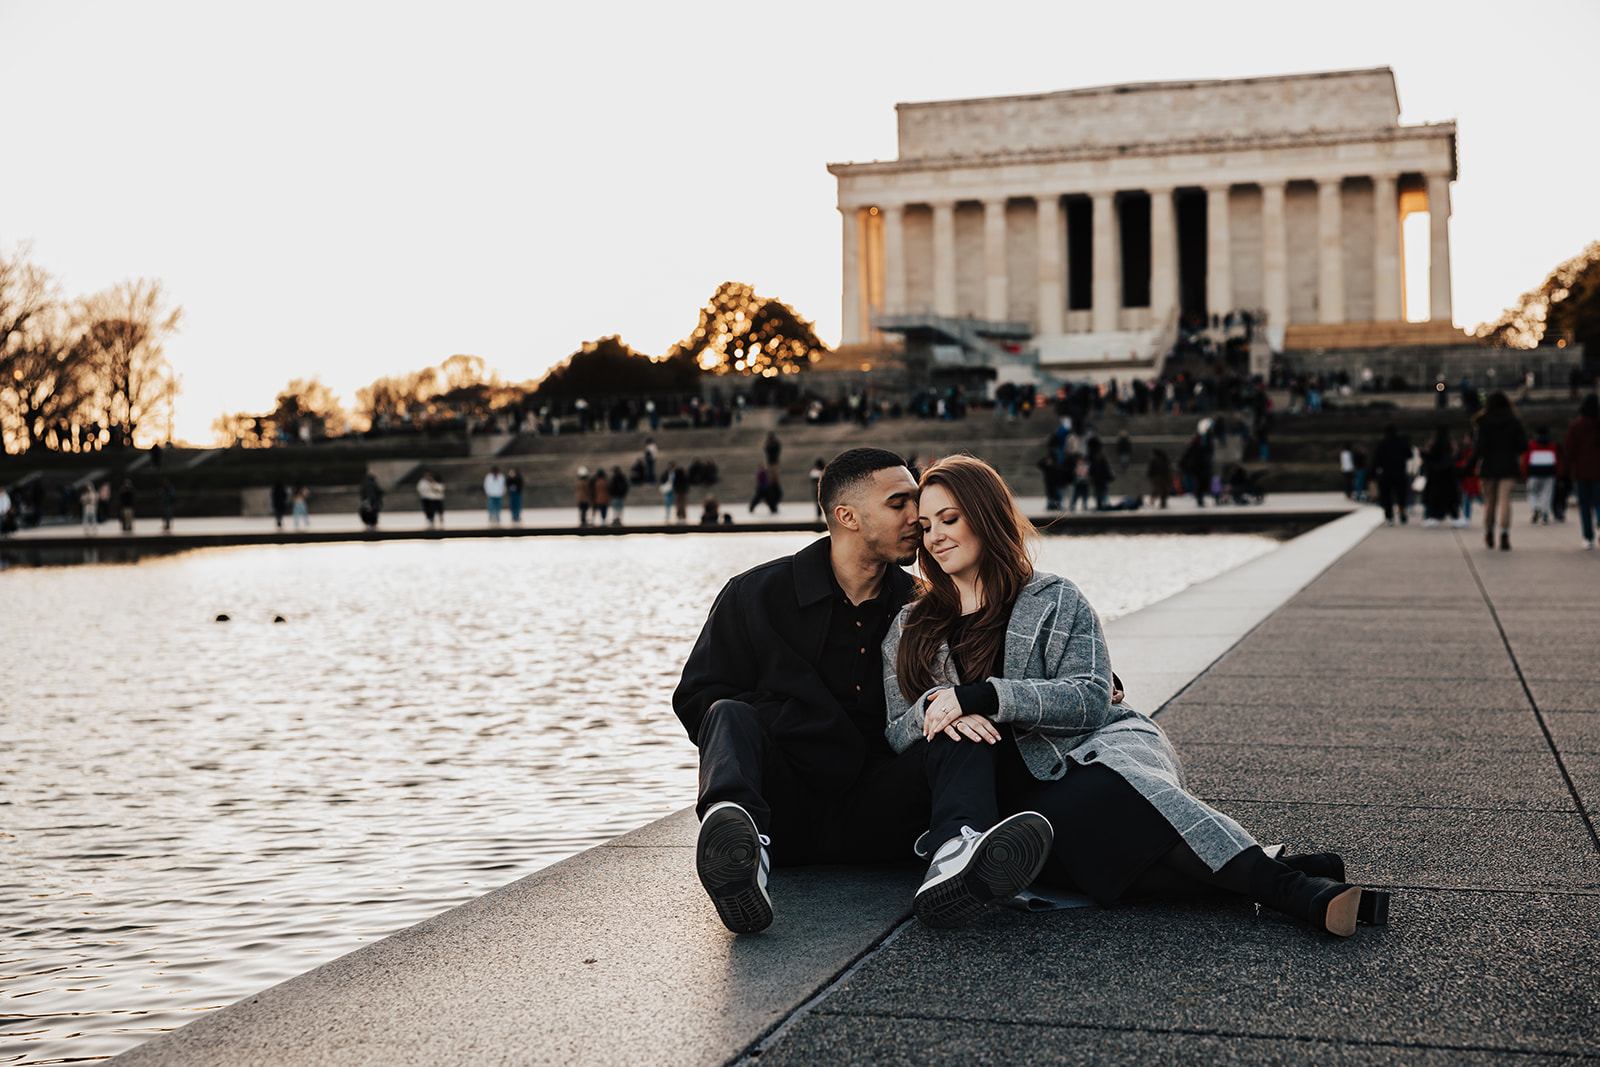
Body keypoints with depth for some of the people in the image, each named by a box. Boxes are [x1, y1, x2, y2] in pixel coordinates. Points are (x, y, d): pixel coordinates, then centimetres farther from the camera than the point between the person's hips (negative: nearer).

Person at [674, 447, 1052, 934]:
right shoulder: (756, 594, 5)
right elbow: (695, 697, 6)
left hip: (871, 817, 2)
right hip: (783, 813, -1)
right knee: (730, 716, -27)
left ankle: (956, 857, -54)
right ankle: (741, 854, -60)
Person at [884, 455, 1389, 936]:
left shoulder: (1054, 600, 10)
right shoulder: (908, 631, 18)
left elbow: (1091, 697, -3)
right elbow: (892, 738, 14)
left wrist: (984, 697, -15)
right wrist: (932, 708, -10)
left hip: (1102, 744, 0)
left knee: (1102, 790, -39)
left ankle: (1281, 881, -48)